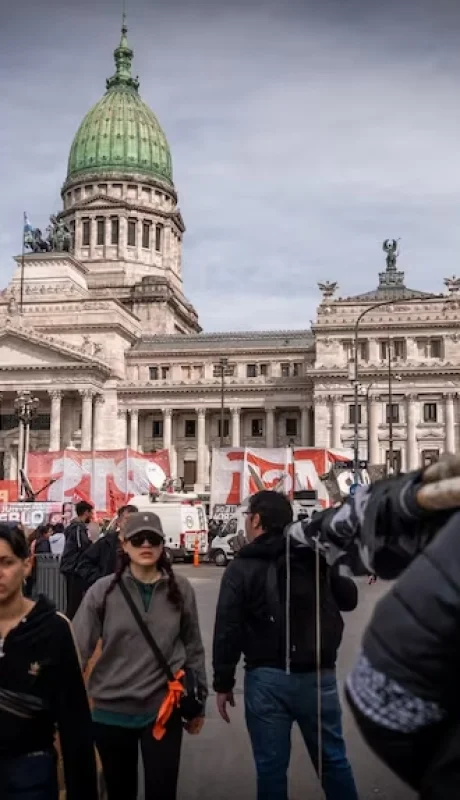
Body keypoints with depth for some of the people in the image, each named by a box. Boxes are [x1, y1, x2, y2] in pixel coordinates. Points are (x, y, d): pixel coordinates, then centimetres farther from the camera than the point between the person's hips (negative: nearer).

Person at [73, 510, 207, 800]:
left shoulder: (180, 589, -4)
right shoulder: (103, 591, -8)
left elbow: (193, 648, 5)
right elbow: (78, 649, -7)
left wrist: (198, 702, 10)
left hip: (163, 708, 0)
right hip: (111, 710, 0)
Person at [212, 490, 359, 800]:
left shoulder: (242, 568, -6)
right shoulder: (317, 557, 2)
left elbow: (227, 630, -9)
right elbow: (349, 599, 14)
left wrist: (223, 683, -1)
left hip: (267, 678, -2)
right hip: (318, 675, 3)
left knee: (271, 766, 9)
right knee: (334, 760, 15)